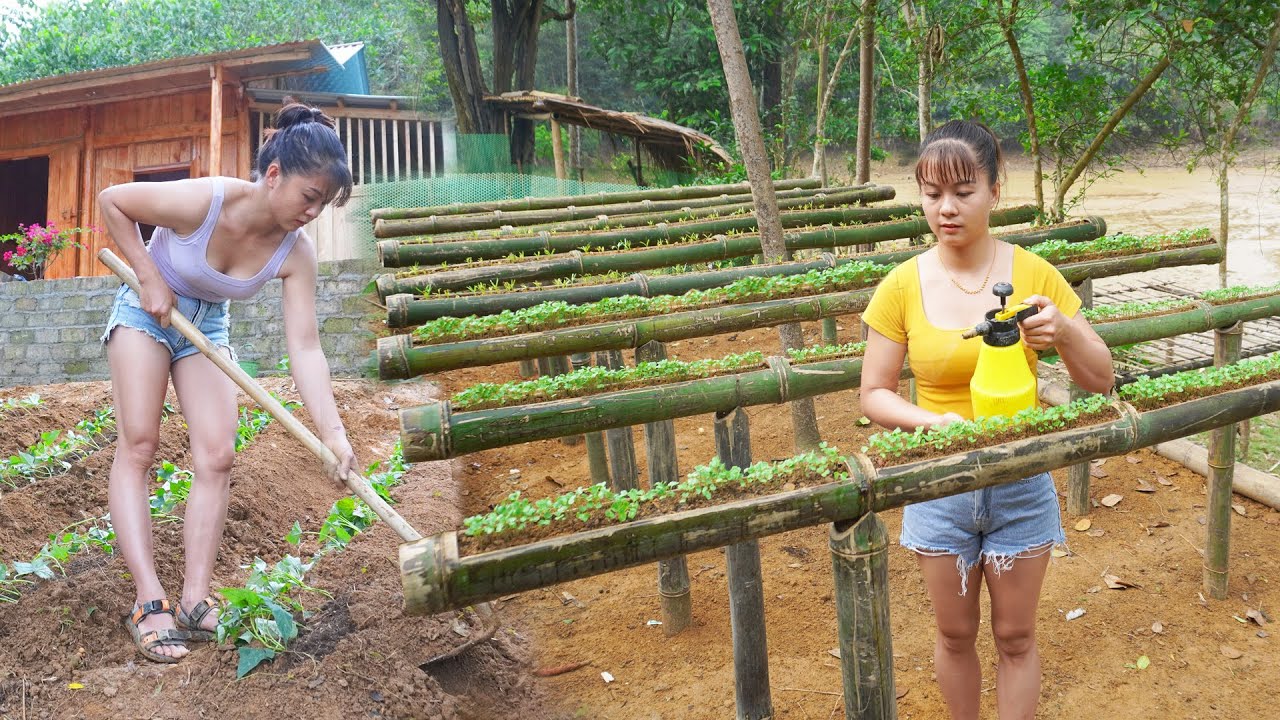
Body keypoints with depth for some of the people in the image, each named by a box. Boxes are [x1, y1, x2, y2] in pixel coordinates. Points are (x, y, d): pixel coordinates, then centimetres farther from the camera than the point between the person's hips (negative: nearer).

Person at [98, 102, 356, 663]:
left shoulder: (296, 253, -22)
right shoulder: (203, 201, -33)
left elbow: (304, 347, -25)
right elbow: (111, 201, -17)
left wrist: (332, 432, -34)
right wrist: (149, 277, -20)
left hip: (206, 327, 4)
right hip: (145, 312, -4)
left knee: (216, 456, -8)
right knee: (138, 444, -13)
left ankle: (194, 600, -7)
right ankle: (149, 602, -15)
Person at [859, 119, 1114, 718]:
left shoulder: (1034, 275, -9)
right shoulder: (903, 287, -10)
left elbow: (1100, 381, -4)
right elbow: (873, 394, -4)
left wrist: (1064, 331, -24)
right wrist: (936, 422, -23)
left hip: (1020, 486, 0)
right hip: (941, 485, 0)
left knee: (1015, 637, 13)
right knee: (955, 634, 16)